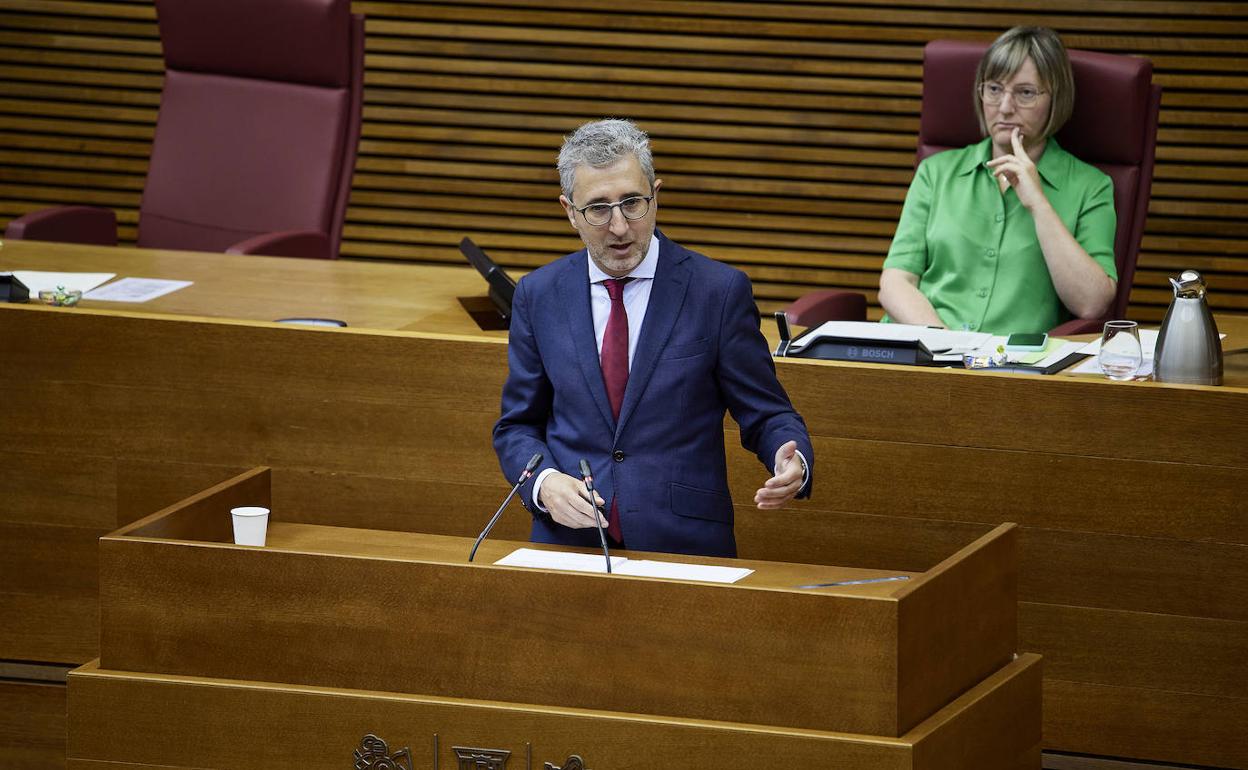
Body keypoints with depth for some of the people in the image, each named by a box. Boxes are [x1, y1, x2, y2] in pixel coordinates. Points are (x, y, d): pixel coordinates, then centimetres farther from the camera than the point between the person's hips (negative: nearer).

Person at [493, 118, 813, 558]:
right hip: (569, 541, 2)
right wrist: (544, 483, -7)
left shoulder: (719, 291, 0)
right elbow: (517, 426, 14)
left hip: (684, 548, -2)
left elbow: (766, 415, 4)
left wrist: (791, 464, -18)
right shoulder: (538, 296, 8)